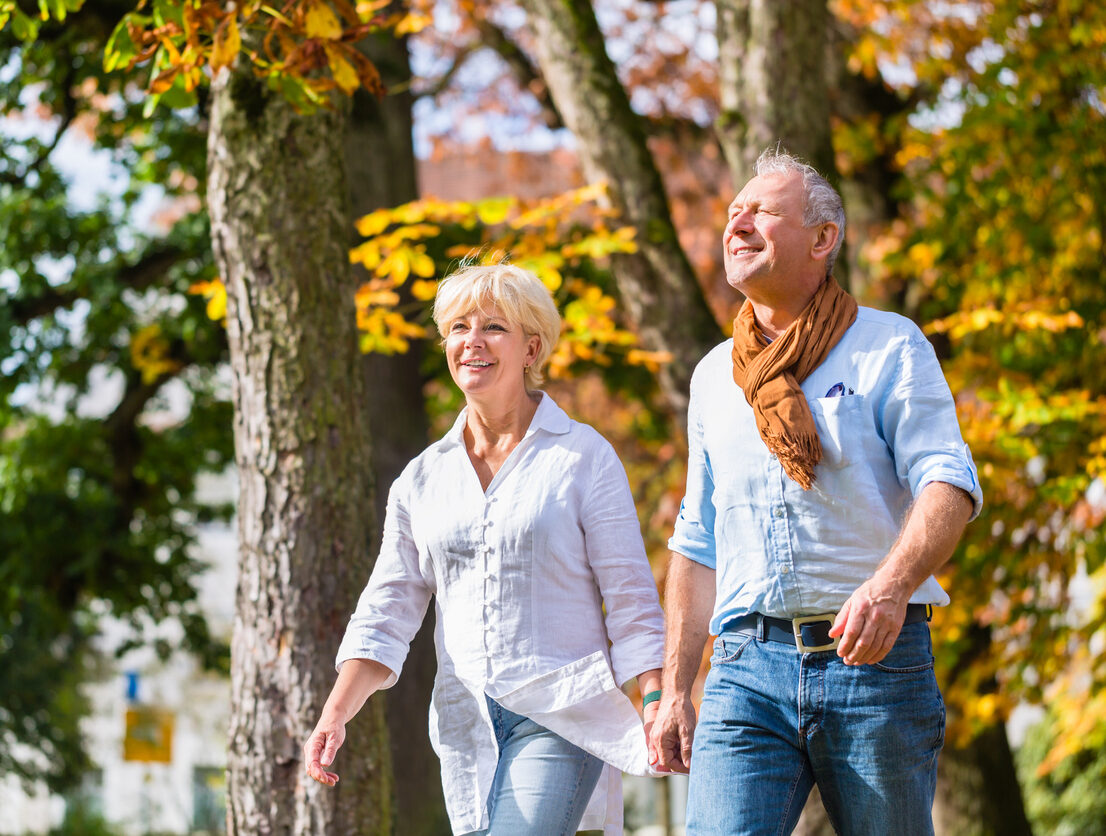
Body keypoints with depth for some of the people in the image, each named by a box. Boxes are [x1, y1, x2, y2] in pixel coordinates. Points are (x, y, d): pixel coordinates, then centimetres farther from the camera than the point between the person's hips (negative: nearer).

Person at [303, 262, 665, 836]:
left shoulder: (584, 458, 0)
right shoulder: (423, 479, 12)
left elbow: (629, 598, -2)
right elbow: (387, 611, 10)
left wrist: (657, 703, -13)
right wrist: (335, 714, -2)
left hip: (561, 718, -5)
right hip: (466, 723, 5)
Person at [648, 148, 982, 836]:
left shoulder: (889, 347, 3)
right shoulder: (714, 375, 18)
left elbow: (948, 484, -10)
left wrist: (890, 585, -30)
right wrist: (675, 692, 15)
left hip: (872, 658, -3)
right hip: (748, 672, 3)